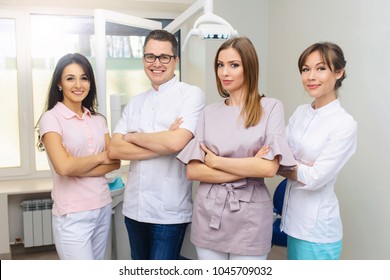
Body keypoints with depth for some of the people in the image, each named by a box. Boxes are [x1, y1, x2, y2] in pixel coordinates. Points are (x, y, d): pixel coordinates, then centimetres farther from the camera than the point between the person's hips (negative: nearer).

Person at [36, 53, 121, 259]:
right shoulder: (51, 118, -8)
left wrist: (79, 167, -13)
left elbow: (115, 161, 1)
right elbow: (63, 167, -20)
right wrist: (100, 157, -6)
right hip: (72, 215, -6)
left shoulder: (98, 119, 9)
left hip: (103, 208, 6)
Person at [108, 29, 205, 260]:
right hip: (134, 208, 6)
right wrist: (162, 146, -13)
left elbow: (176, 142, -22)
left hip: (170, 212, -6)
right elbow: (114, 150, -1)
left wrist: (133, 137, -6)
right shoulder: (135, 103, 10)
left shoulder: (191, 94, -7)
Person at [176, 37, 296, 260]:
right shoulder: (210, 112, 5)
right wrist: (248, 169, -12)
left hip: (250, 216, -2)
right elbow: (192, 171, -3)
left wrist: (215, 160, -8)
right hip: (209, 214, 3)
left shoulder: (271, 107, -3)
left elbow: (269, 168, -14)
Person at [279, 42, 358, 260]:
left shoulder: (345, 124, -16)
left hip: (317, 228, -6)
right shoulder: (300, 112, 4)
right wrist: (302, 168, -17)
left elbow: (316, 178, -20)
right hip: (294, 218, 6)